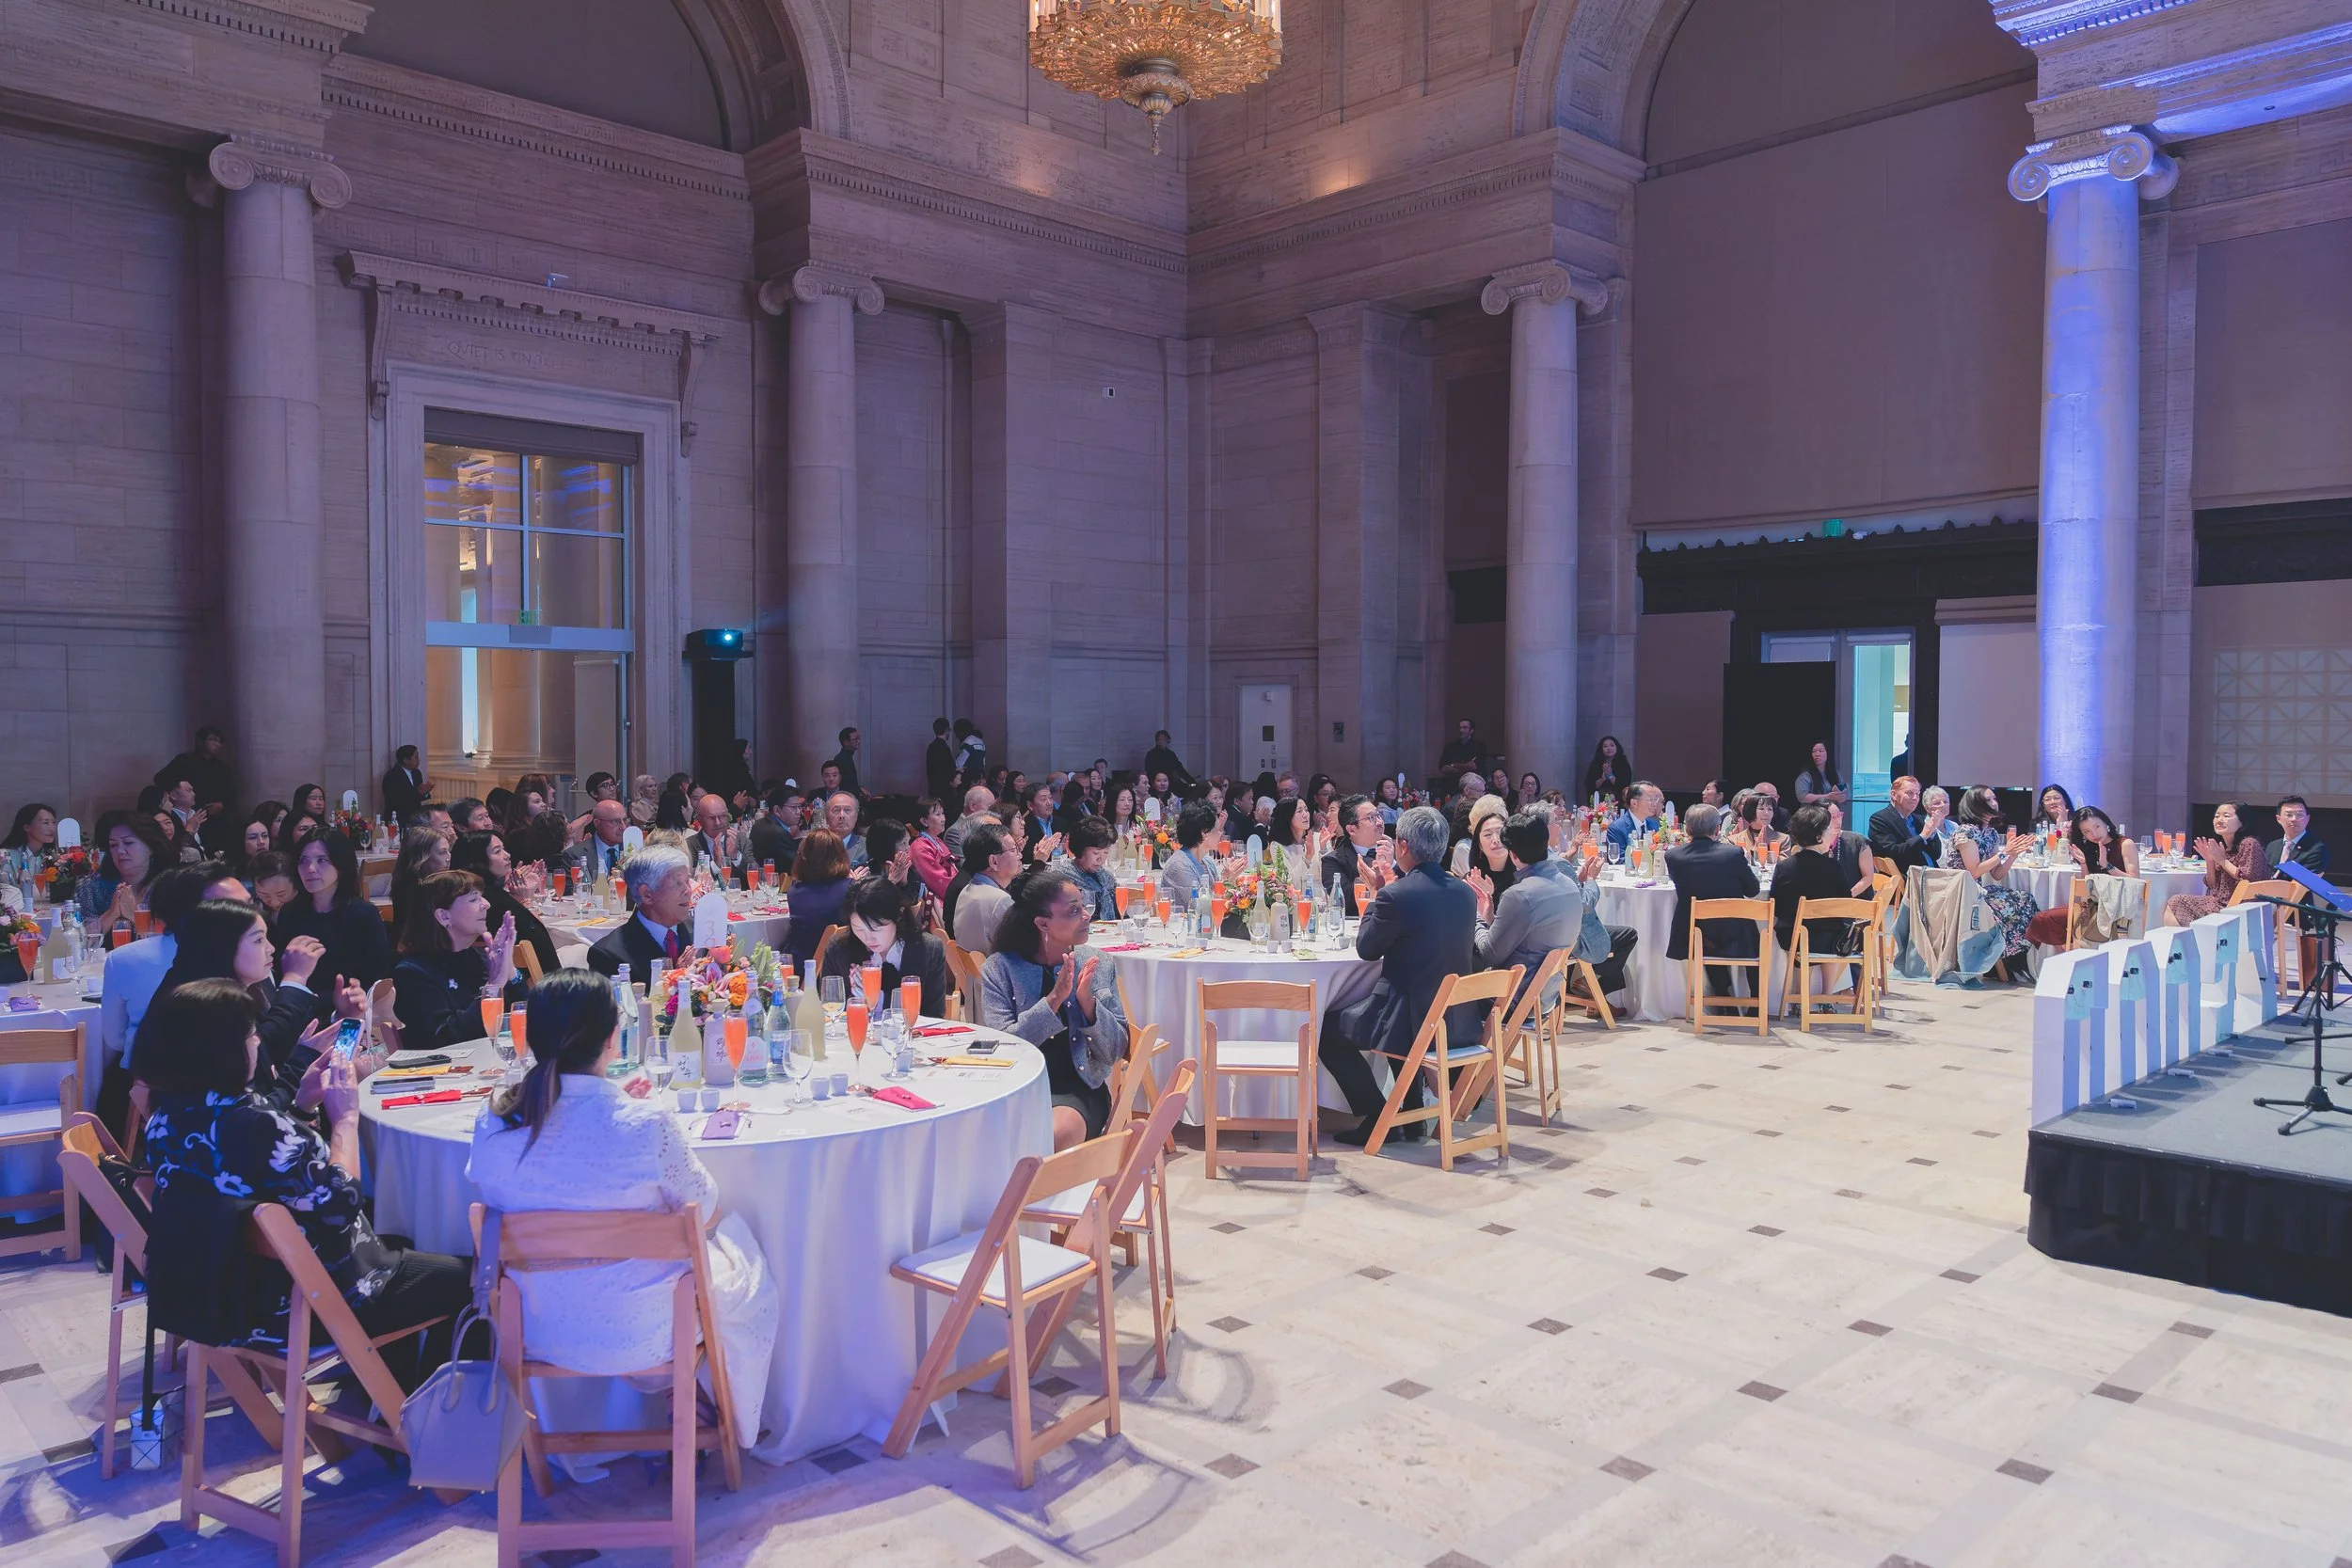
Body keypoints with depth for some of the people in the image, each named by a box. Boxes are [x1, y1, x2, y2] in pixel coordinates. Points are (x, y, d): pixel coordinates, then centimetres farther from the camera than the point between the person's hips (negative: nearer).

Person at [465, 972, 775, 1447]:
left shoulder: (493, 1123, -15)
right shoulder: (648, 1124, -28)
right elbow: (708, 1215, -12)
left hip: (536, 1332, 5)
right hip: (639, 1335, -5)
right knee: (751, 1286, 26)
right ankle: (739, 1429, 44)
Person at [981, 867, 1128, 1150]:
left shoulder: (1098, 965, 6)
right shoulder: (1000, 969, 0)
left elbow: (1115, 1052, 5)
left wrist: (1088, 1002, -13)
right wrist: (1054, 999, -18)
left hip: (1078, 1090, 2)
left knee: (1060, 1130, -32)